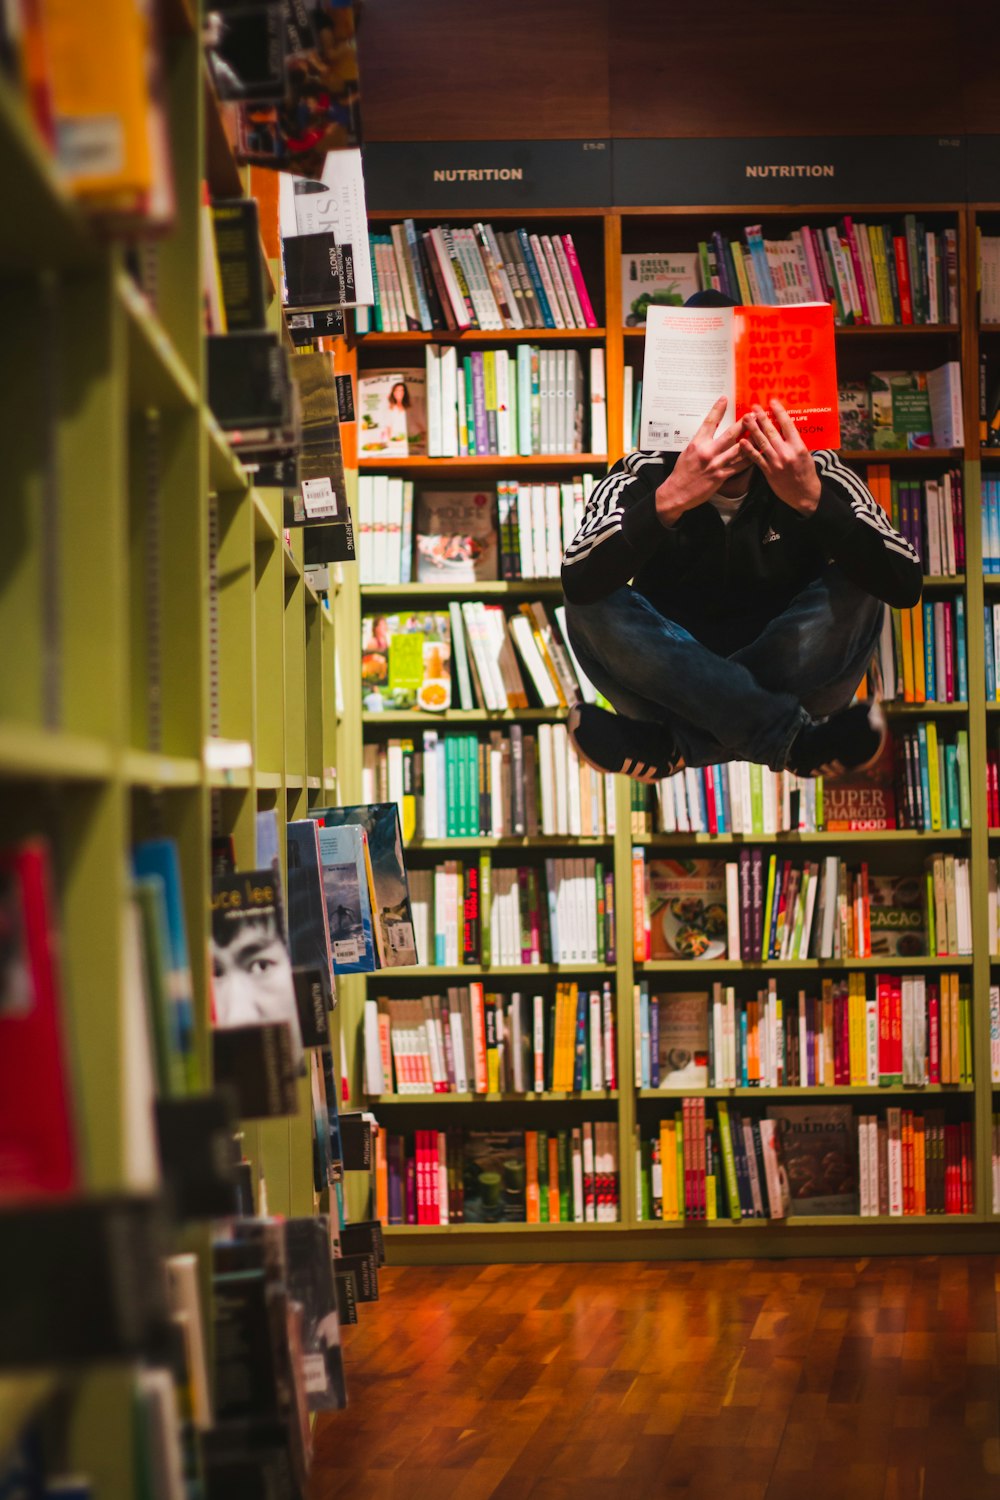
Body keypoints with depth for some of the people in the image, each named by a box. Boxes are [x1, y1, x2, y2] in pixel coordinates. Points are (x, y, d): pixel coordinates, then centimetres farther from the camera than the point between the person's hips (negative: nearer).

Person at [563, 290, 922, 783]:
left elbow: (904, 587, -20)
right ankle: (795, 741, -29)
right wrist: (669, 500, -38)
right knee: (592, 609, -25)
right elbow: (579, 583, -27)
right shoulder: (642, 477, -8)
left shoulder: (815, 473, -7)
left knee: (853, 593, -23)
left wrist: (813, 500, -32)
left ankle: (676, 742, -25)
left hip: (786, 677, 0)